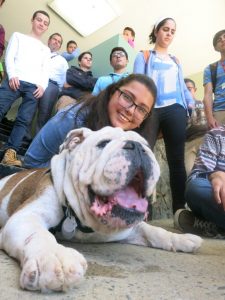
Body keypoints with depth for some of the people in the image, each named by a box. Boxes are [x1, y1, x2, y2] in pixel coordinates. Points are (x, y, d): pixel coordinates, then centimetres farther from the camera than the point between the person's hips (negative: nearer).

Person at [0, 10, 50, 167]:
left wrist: (42, 85, -4)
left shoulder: (46, 50, 29)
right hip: (15, 80, -1)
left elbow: (45, 71, 16)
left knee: (24, 120, -9)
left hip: (34, 86, 2)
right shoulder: (18, 36, 23)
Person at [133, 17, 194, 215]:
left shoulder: (176, 61, 30)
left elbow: (182, 86, 23)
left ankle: (180, 210, 0)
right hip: (150, 109, -3)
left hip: (174, 110, 3)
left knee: (177, 159, -4)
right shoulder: (143, 56, 19)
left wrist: (192, 104, 5)